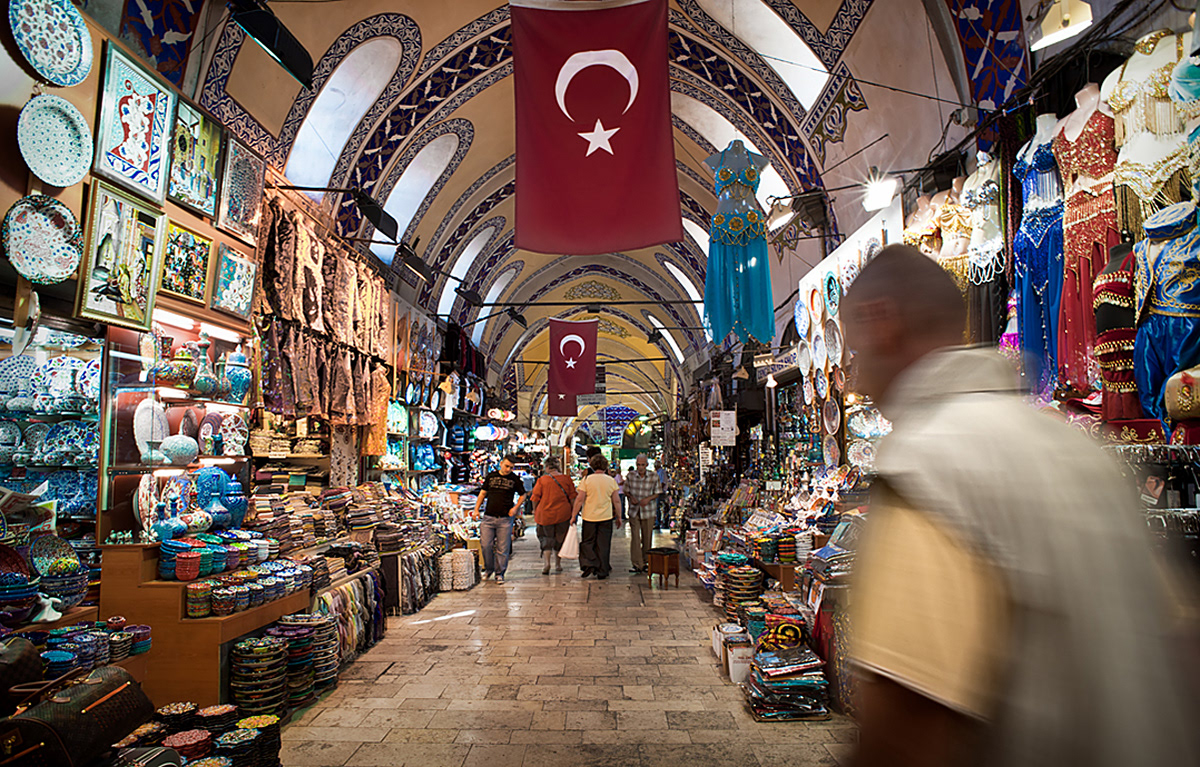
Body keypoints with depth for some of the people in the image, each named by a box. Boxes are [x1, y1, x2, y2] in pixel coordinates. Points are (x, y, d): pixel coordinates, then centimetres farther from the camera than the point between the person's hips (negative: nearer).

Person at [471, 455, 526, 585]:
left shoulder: (515, 479, 3)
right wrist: (476, 509, 8)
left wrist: (515, 508, -1)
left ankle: (499, 573, 15)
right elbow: (483, 493, 15)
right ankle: (488, 569, 22)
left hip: (505, 519, -1)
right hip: (488, 517, 1)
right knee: (485, 545, -1)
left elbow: (522, 495, 13)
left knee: (502, 548, 1)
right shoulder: (491, 476, 8)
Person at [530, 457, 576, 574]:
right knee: (560, 539, 16)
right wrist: (573, 512, 10)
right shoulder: (566, 479, -2)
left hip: (545, 514, -2)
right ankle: (558, 564, 25)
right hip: (563, 514, 2)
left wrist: (535, 511, 13)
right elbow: (572, 497, 1)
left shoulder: (542, 480, -7)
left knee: (546, 539, 8)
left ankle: (546, 563, -10)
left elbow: (535, 498, -2)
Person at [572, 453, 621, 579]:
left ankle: (589, 564, -2)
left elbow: (579, 499, -8)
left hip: (589, 517, -1)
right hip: (606, 517, 1)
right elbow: (616, 501, 2)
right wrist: (619, 517, 13)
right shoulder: (611, 480, -2)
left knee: (587, 542, 14)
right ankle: (602, 571, 13)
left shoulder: (587, 479, -8)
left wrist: (574, 516, 1)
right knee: (603, 545, 9)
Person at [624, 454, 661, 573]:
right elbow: (626, 491, 6)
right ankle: (637, 564, -2)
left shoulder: (654, 477, -6)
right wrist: (631, 497, -15)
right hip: (634, 511, 0)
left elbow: (656, 494, 3)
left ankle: (645, 562, 24)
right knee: (635, 537, -7)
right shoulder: (630, 475, -4)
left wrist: (648, 498, -17)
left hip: (648, 511, 0)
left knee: (647, 538, 8)